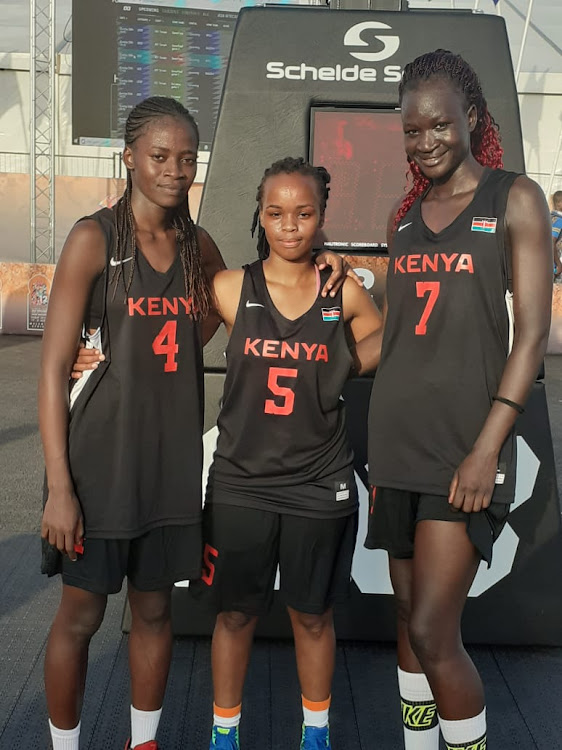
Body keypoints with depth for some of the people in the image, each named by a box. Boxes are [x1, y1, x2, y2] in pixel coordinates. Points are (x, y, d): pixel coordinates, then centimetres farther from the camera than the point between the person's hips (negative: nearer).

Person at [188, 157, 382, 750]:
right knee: (235, 613, 14)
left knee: (312, 614, 16)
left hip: (319, 484, 1)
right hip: (240, 482, 0)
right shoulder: (231, 289, -5)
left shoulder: (345, 295, -3)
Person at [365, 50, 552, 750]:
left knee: (433, 634, -8)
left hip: (464, 446, -5)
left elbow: (531, 331, -7)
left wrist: (487, 449, -15)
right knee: (409, 619, 13)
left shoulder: (514, 199, -1)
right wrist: (379, 445, 11)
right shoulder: (403, 215, 13)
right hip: (398, 443, 5)